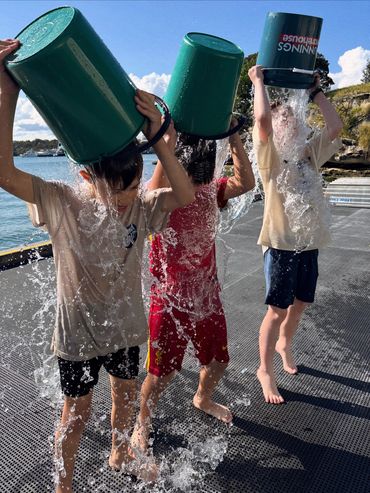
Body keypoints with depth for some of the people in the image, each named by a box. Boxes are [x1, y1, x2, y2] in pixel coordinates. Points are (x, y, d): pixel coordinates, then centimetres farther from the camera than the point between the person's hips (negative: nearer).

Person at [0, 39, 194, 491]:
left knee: (124, 398, 24)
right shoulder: (62, 203, -19)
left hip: (124, 326, 4)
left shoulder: (141, 205, -11)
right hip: (78, 333, -3)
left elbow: (185, 196, -27)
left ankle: (120, 456, 55)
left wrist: (156, 136, -35)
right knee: (76, 414, 16)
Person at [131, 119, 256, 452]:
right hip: (170, 302, -5)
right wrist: (170, 137, -42)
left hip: (207, 297, 6)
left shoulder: (210, 189, -1)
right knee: (161, 373, 8)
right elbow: (157, 190, -42)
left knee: (218, 360, 21)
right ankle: (143, 423, 39)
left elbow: (245, 182, -13)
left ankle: (203, 398, 55)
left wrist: (233, 135, -17)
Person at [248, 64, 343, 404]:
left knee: (299, 304, 19)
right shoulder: (270, 154, -5)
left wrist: (315, 91, 7)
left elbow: (336, 126, 1)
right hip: (281, 244, -6)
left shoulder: (311, 152, 12)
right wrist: (258, 81, -6)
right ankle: (265, 370, 17)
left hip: (310, 243, 6)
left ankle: (284, 345, 45)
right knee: (277, 310, 0)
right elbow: (261, 116, -20)